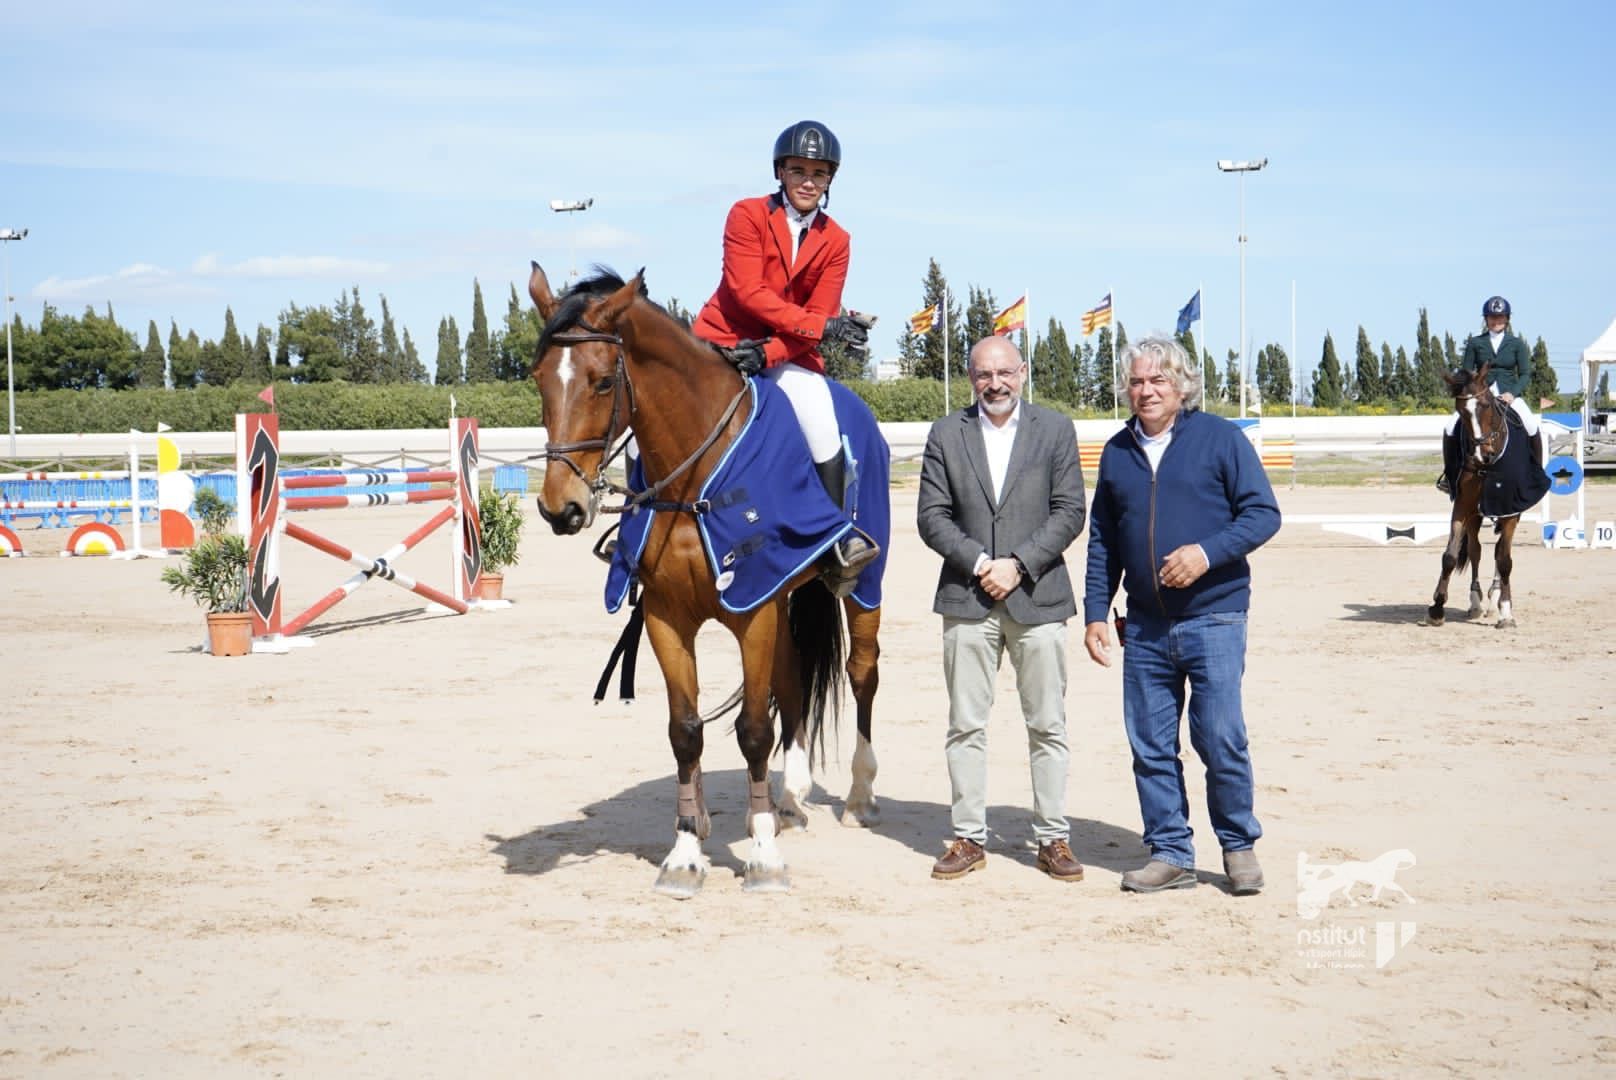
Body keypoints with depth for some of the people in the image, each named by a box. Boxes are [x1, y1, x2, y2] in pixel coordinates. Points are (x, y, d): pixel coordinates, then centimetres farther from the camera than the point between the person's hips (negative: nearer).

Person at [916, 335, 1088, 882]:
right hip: (967, 600, 1)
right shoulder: (946, 433, 6)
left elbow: (1069, 513, -2)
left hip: (1037, 598, -1)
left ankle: (1052, 838, 11)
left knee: (1048, 726, 4)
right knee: (965, 726, 4)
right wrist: (979, 562, -12)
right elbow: (931, 516, 1)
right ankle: (969, 838, 12)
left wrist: (1017, 564, -12)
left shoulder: (1056, 430, 4)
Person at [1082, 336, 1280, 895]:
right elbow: (1102, 540, 16)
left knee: (1221, 740, -6)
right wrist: (1095, 613, 10)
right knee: (1150, 747, 5)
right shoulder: (1117, 453, 12)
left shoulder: (1220, 438, -1)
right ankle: (1169, 854, 16)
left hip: (1213, 618, -4)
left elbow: (1263, 513, -5)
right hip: (1145, 627, 4)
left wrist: (1207, 553, -18)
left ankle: (1239, 848, 12)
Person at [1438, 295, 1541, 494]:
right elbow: (1466, 373, 7)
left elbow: (1525, 374, 3)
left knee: (1531, 427, -28)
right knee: (1450, 427, -21)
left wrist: (1512, 393, -14)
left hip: (1510, 394, -1)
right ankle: (1449, 474, -4)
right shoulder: (1475, 343, 8)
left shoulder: (1517, 344, 7)